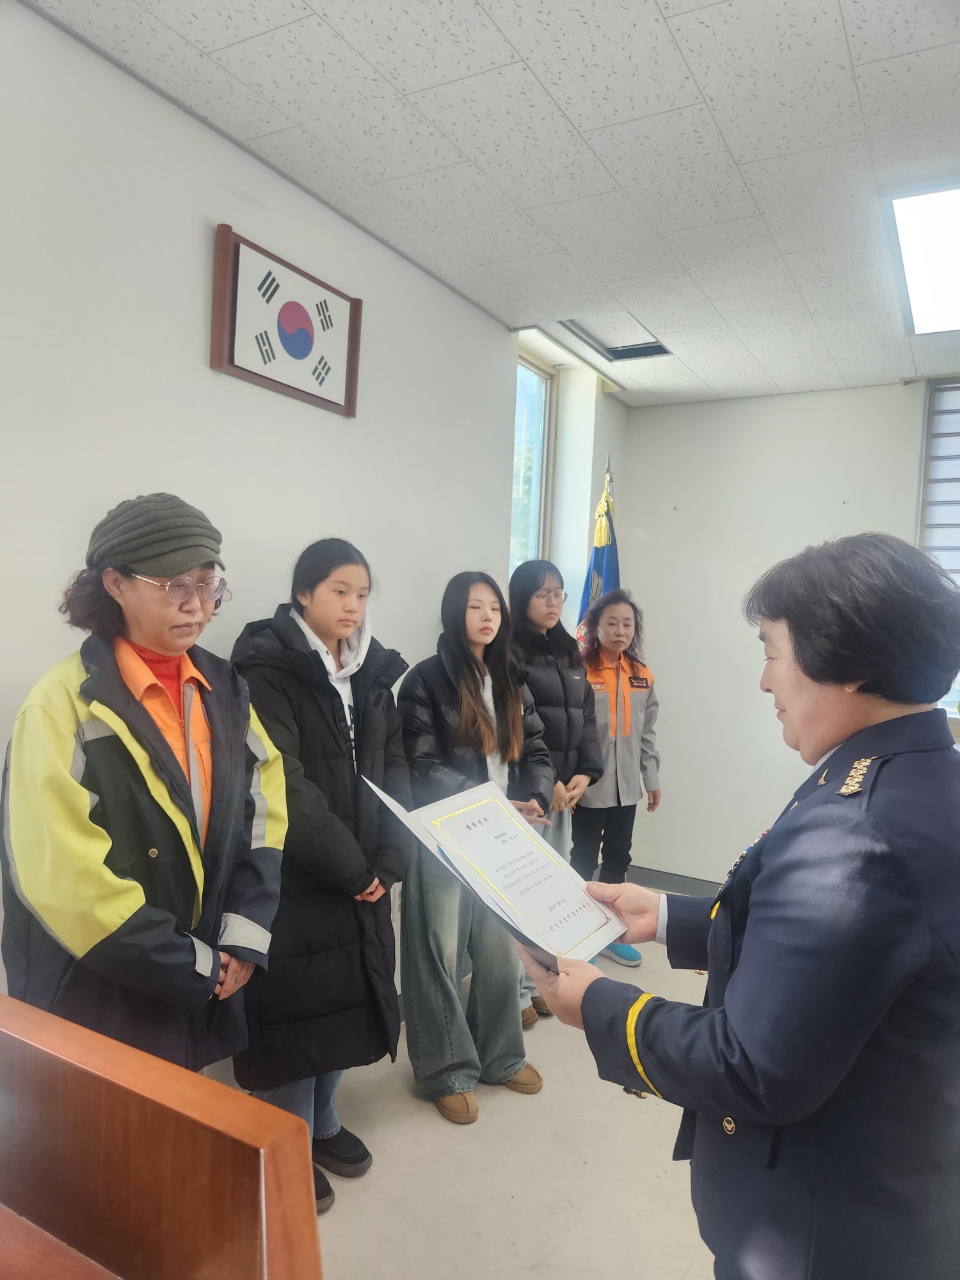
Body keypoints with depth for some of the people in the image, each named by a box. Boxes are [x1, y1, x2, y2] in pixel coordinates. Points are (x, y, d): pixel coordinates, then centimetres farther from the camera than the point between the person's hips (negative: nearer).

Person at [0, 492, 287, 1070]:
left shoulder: (224, 689, 1)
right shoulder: (65, 705, -16)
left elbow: (265, 810, 3)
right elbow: (66, 878, -19)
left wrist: (244, 937, -7)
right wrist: (194, 968, -14)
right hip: (97, 1002, -5)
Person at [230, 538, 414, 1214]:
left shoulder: (373, 670, 6)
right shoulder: (267, 670, -13)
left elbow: (394, 769, 3)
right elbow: (285, 785, -19)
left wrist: (387, 860, -8)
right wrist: (349, 866, -16)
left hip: (363, 873, 6)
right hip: (294, 875, -6)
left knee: (346, 993, 16)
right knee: (295, 1002, 6)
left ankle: (324, 1121, 39)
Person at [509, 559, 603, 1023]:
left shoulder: (570, 652, 15)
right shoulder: (510, 651, -8)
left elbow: (587, 717, 13)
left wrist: (586, 772, 0)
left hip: (565, 787, 7)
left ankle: (539, 980, 25)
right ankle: (515, 991, 10)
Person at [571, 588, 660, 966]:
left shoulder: (642, 676, 5)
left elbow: (647, 733, 11)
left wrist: (652, 779, 11)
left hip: (626, 786, 6)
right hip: (590, 785, -5)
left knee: (618, 858, 16)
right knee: (584, 860, 9)